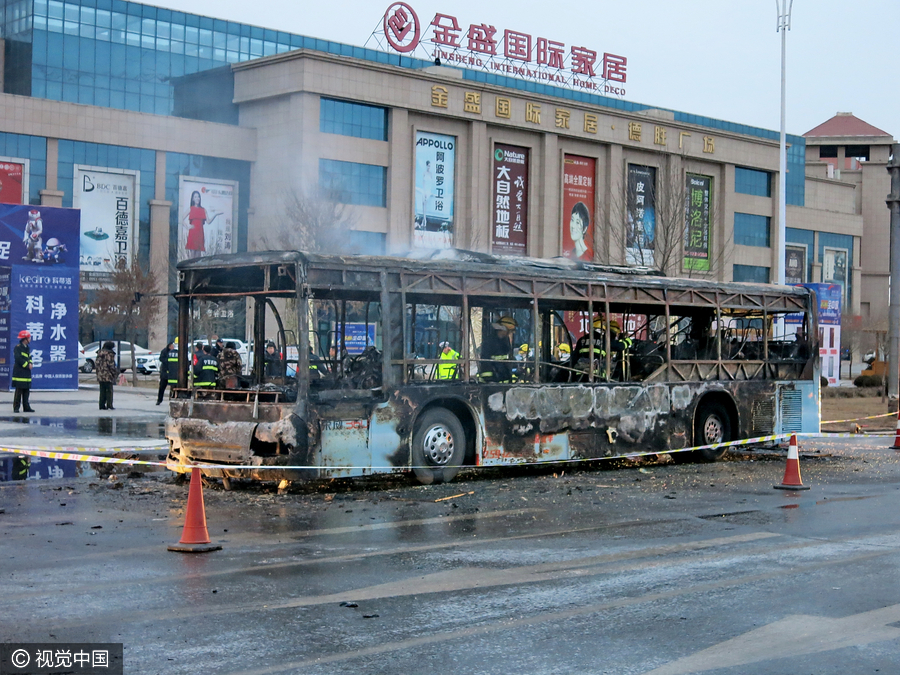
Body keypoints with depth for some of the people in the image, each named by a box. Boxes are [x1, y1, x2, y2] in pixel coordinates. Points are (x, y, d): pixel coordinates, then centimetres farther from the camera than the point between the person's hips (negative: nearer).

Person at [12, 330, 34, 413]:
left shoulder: (27, 348, 17)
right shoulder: (17, 348, -9)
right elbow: (18, 359, -17)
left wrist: (30, 364, -1)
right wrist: (27, 365, -12)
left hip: (27, 373, 8)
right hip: (19, 373, -8)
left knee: (26, 390, 8)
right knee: (19, 391, -7)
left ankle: (26, 407, 12)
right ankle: (16, 407, -3)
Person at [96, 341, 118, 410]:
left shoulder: (99, 353, 13)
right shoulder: (110, 353, -10)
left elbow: (97, 364, 14)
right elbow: (111, 364, -15)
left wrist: (98, 373, 17)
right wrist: (115, 373, -6)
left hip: (100, 375, 7)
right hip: (108, 375, -7)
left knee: (102, 391, 10)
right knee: (109, 391, -1)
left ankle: (102, 405, 9)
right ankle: (109, 405, -3)